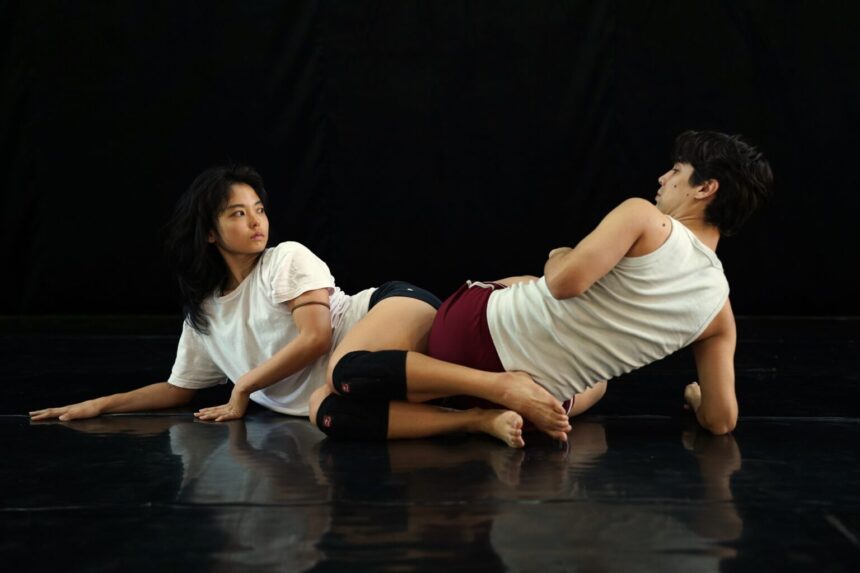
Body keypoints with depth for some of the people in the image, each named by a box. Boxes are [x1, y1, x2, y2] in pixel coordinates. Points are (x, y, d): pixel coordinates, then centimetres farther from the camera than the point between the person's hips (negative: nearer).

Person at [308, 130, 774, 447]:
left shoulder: (645, 218, -13)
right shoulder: (720, 312, 2)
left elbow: (565, 282, -25)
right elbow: (721, 420, 5)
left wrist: (557, 259, -1)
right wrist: (695, 396, 29)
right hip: (543, 390, 6)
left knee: (329, 407, -2)